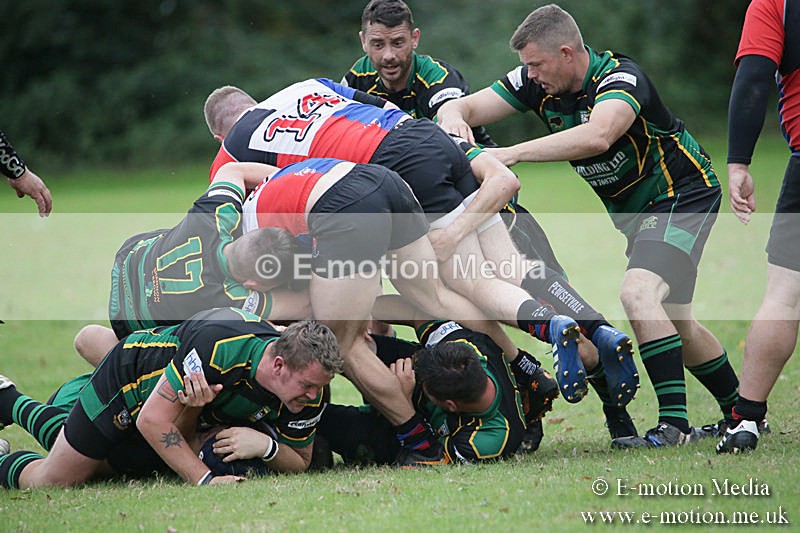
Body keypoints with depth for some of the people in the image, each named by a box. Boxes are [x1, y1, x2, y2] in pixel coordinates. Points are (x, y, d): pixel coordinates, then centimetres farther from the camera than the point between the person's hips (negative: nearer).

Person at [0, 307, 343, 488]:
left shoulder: (309, 396, -28)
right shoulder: (219, 345, -45)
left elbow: (300, 463, -12)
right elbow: (154, 419, -39)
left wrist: (266, 446, -34)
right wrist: (204, 479, -43)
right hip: (126, 382, -6)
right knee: (50, 482, 0)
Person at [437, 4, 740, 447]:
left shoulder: (620, 78, -28)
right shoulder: (538, 82, -7)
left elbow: (597, 136, -49)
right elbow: (463, 107, -7)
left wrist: (510, 154, -49)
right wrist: (453, 116, -33)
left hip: (683, 194, -9)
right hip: (631, 208, 9)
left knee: (638, 292, -27)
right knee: (673, 320, 14)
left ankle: (674, 423, -24)